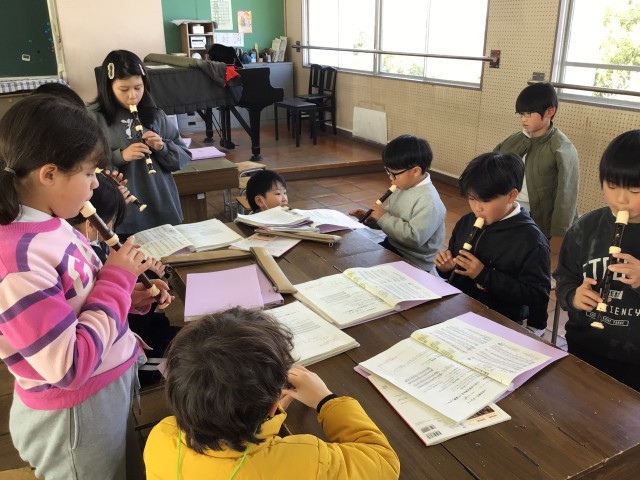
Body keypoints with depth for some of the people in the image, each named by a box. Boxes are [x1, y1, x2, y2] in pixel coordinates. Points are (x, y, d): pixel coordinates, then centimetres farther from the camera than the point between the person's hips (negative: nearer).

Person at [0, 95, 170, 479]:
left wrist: (131, 297, -4)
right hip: (74, 414, -8)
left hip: (111, 386, 8)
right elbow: (69, 368, -29)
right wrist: (119, 278, -22)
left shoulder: (49, 225, -3)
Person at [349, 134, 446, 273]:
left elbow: (414, 237, -30)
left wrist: (383, 218, -23)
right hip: (392, 246, 8)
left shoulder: (428, 201, -24)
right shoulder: (403, 186, 2)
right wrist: (370, 217, -2)